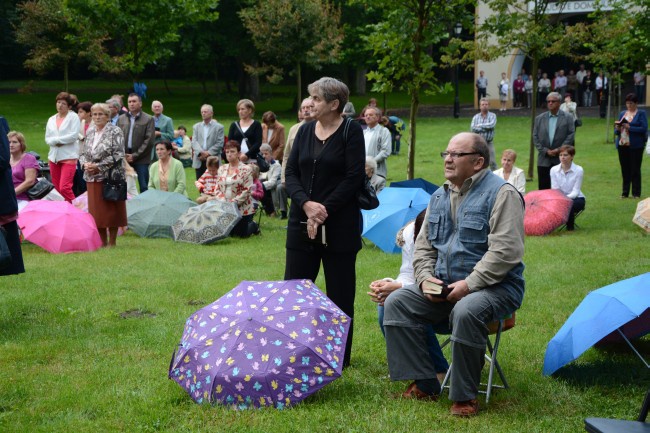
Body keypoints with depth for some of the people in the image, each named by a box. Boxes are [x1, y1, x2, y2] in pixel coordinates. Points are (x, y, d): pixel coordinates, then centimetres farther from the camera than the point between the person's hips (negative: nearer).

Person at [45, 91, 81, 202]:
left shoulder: (73, 117, -1)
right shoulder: (51, 120, 16)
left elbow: (74, 136, -12)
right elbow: (47, 139, 12)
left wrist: (57, 140, -6)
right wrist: (55, 142, -9)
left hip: (69, 156, -6)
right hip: (54, 156, 6)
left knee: (64, 188, -16)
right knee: (57, 188, 7)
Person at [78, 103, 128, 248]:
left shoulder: (115, 131, -5)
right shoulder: (90, 133, 14)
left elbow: (118, 155, -13)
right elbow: (83, 153, 17)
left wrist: (99, 166, -16)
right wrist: (85, 164, -5)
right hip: (92, 178, 6)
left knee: (111, 211, 0)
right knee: (96, 211, 7)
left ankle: (112, 242, 9)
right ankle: (103, 241, 16)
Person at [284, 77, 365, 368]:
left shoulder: (351, 132, -5)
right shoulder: (305, 131, 10)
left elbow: (354, 178, -11)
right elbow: (291, 173, 5)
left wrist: (324, 209, -16)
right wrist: (306, 204, -12)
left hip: (339, 226, -5)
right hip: (301, 223, 5)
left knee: (340, 293, 4)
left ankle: (339, 357, 15)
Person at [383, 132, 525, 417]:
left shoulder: (501, 194, -9)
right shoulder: (439, 197, 15)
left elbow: (505, 250, -19)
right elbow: (423, 245, 19)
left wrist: (469, 284, -22)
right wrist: (425, 277, -2)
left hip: (495, 286, -7)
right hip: (443, 287, 7)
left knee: (466, 312, -38)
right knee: (396, 302, -10)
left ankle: (464, 397, -20)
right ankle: (423, 384, -6)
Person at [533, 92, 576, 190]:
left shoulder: (567, 118, 4)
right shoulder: (539, 118, 11)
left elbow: (571, 135, -3)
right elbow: (535, 137, 6)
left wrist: (559, 149, -13)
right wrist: (545, 151, -7)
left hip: (561, 160, -2)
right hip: (544, 160, 2)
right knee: (543, 188, 2)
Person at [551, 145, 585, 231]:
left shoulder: (579, 170, -11)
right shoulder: (554, 170, -3)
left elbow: (575, 191, -14)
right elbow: (554, 189, -5)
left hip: (576, 199, -2)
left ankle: (570, 226, -12)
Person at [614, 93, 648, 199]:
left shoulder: (641, 113, 0)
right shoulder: (622, 113, 15)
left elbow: (644, 128, -12)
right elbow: (616, 131, 16)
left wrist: (629, 128, -19)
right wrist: (617, 129, -8)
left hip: (635, 145, -5)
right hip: (622, 145, 5)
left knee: (635, 170, -2)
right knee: (625, 170, 7)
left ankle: (636, 193, 3)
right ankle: (625, 192, 14)